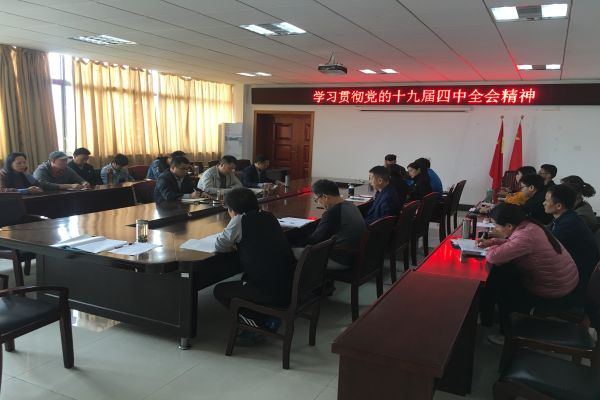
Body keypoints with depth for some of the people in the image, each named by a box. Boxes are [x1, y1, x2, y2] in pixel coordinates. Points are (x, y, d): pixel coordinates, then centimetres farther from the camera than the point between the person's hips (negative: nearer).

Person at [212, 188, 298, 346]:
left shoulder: (239, 220, -8)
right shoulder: (269, 216, 11)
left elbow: (219, 247, 1)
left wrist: (232, 240, 20)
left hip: (273, 292, -7)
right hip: (292, 285, 7)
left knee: (220, 291, 12)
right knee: (246, 278, 33)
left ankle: (264, 323, 8)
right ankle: (270, 317, 16)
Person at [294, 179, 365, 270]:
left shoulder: (331, 213, -22)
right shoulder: (352, 207, 6)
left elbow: (316, 239, -11)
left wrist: (298, 245, 4)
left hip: (340, 262, -10)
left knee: (294, 252, -7)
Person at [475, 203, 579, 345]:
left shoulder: (525, 236, -31)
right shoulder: (528, 224, -2)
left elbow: (494, 256, -32)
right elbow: (512, 242, 18)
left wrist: (490, 249, -9)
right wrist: (491, 242, 5)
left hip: (554, 295, -8)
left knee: (504, 290, 5)